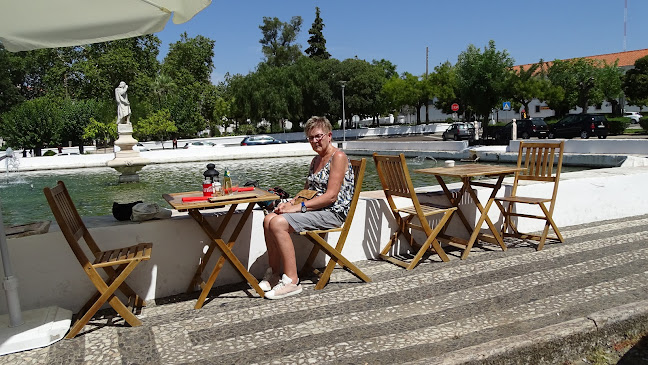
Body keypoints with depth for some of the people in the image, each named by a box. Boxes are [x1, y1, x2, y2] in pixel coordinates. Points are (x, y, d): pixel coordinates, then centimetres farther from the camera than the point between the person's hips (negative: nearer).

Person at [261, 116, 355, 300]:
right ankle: (273, 274, 0)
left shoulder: (338, 157, -9)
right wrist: (291, 203, 0)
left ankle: (292, 281, -20)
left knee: (278, 223, -25)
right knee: (269, 220, -10)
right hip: (314, 209, 9)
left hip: (332, 212, -9)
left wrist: (299, 207, -20)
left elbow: (331, 196, -18)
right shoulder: (316, 160, 19)